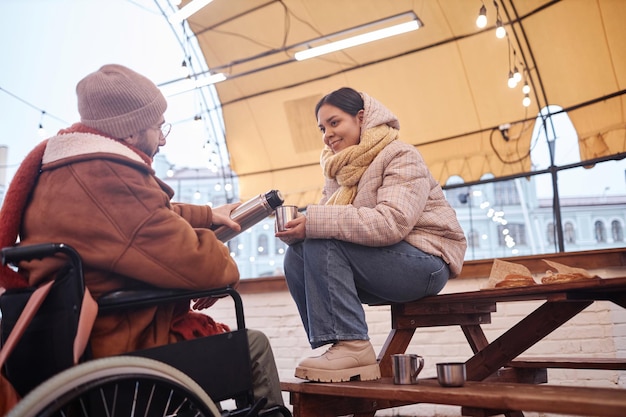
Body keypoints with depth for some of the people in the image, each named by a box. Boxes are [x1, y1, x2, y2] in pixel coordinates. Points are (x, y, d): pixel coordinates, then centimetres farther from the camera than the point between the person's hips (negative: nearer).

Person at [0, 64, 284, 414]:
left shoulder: (62, 167, 8)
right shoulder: (105, 177, -26)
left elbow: (150, 219, 22)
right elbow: (196, 264, -28)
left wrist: (208, 216, 24)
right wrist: (225, 263, -6)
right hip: (121, 343, -10)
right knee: (254, 346, 4)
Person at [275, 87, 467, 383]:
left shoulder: (401, 157, -12)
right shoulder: (340, 169, 12)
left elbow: (391, 223, -28)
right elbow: (324, 220, 2)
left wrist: (315, 223, -31)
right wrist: (294, 229, -21)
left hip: (426, 262, -7)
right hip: (383, 261, 8)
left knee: (322, 243, -24)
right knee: (296, 257, -11)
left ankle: (352, 347, -21)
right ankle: (341, 351, -9)